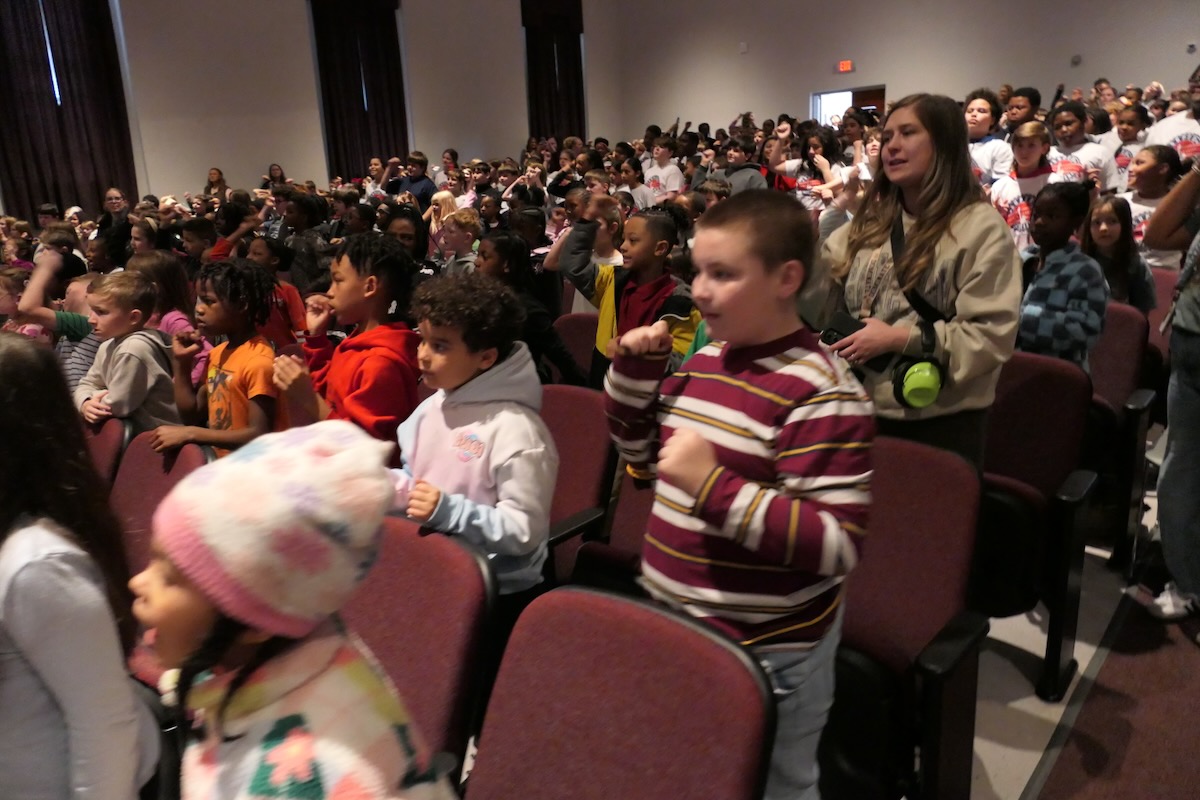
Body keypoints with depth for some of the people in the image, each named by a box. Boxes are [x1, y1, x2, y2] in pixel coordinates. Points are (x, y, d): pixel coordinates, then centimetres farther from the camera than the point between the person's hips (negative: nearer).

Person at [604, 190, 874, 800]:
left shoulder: (820, 395, -22)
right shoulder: (701, 358, 1)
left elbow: (837, 545, -26)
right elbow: (642, 456, 14)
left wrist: (715, 486, -32)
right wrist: (633, 374, -2)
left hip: (765, 655, -7)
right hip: (674, 626, 8)